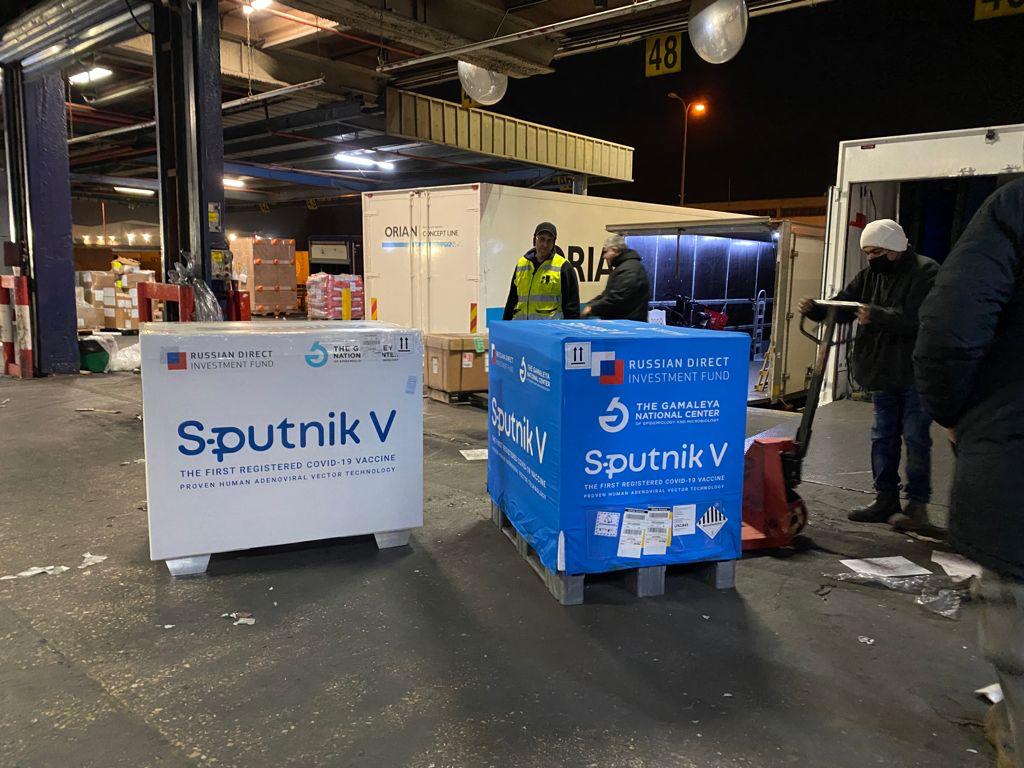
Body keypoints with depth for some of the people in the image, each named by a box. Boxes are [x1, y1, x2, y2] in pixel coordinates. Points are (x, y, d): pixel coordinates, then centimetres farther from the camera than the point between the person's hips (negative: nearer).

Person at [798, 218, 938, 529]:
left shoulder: (926, 272, -12)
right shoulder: (870, 275, 10)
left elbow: (918, 318, -24)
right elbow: (843, 304, 7)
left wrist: (877, 316, -32)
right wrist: (816, 309, -12)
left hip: (916, 374, -7)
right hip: (883, 373, 7)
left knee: (916, 438, -1)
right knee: (882, 437, 11)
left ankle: (917, 504, 11)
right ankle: (886, 499, 22)